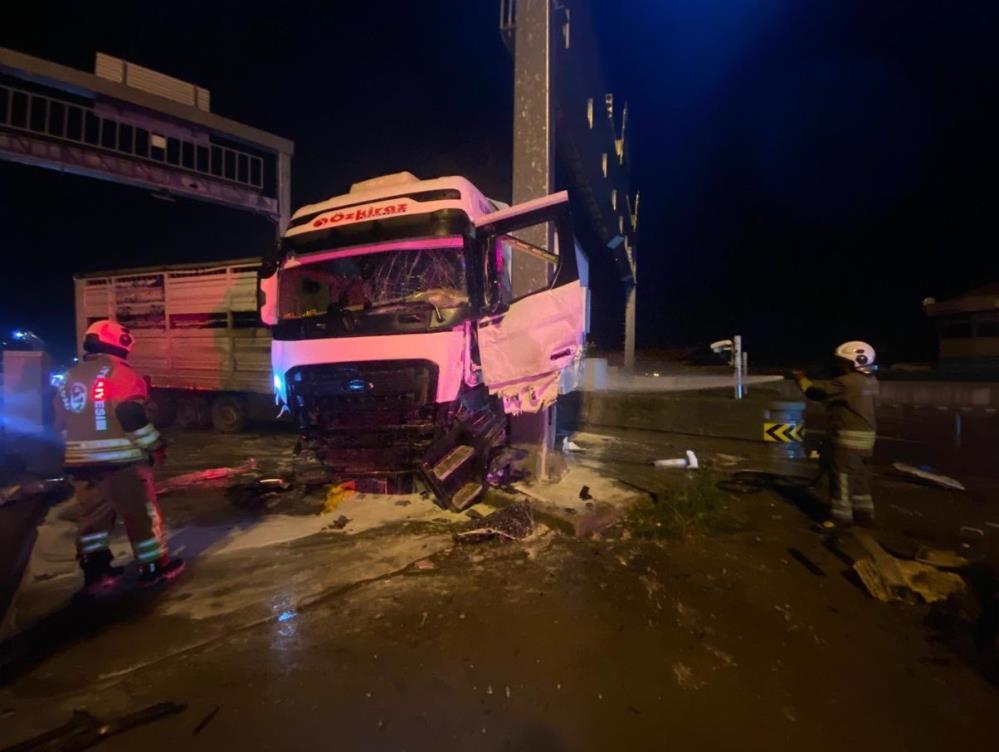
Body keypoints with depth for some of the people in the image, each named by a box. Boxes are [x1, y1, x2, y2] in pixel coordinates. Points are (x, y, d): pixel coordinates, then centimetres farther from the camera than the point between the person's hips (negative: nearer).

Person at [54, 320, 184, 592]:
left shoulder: (70, 378, 13)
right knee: (141, 512, 3)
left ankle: (94, 570, 21)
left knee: (92, 514, 17)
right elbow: (132, 416, -18)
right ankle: (154, 566, 12)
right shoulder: (120, 372, -13)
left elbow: (62, 422, 18)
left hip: (80, 460, 8)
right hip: (119, 459, -7)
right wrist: (154, 446, -10)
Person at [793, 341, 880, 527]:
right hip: (865, 437, 9)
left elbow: (816, 391, -14)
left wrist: (802, 378, 3)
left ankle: (841, 517, 5)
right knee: (860, 477, 17)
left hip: (848, 438, -9)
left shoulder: (847, 382, -20)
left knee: (842, 478, -1)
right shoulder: (871, 382, 10)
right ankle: (864, 514, 26)